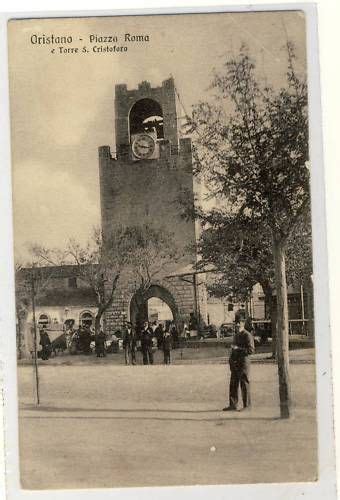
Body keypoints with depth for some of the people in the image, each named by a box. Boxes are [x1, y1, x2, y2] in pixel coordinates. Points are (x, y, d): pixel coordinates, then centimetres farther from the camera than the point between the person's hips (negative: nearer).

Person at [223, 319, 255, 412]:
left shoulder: (247, 335, -9)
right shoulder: (236, 335, 17)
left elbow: (251, 350, -16)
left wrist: (238, 348, -20)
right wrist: (231, 360, 18)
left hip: (243, 362, -8)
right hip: (235, 362, 8)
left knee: (244, 383, -3)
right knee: (233, 384, 8)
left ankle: (247, 406, 5)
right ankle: (233, 405, 13)